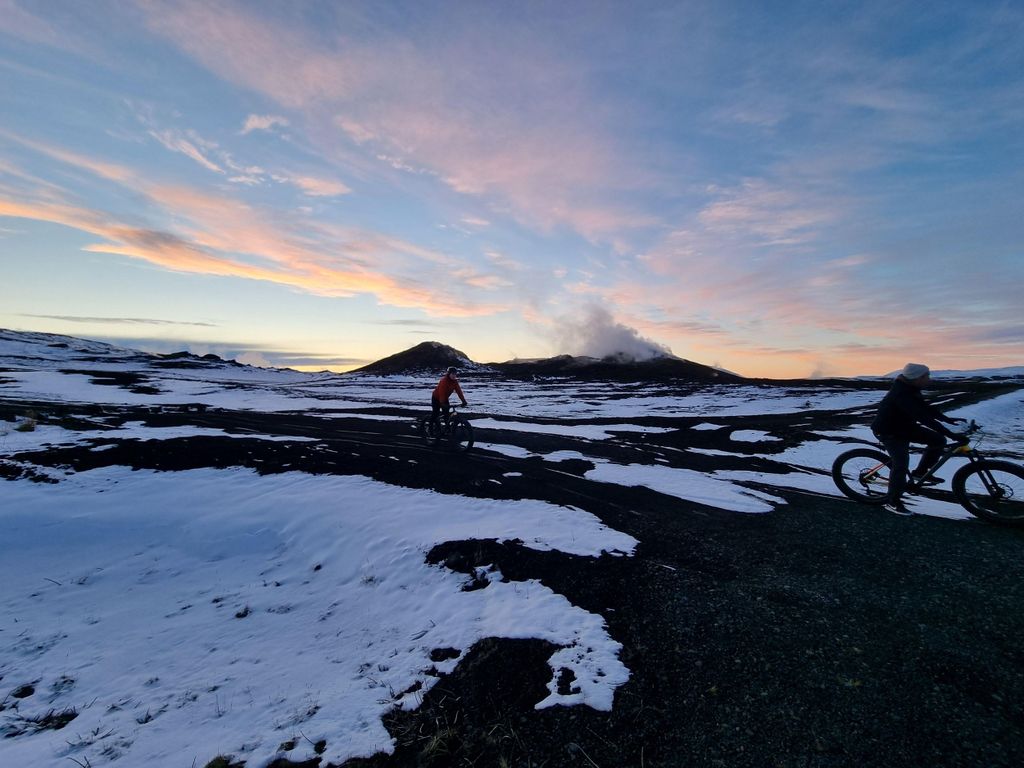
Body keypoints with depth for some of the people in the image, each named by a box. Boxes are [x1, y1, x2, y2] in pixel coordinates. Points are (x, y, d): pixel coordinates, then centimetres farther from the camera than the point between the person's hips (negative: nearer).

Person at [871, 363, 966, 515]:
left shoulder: (910, 389, -1)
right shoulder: (901, 394, -31)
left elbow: (926, 408, 13)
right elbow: (924, 417, -35)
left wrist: (948, 420, 7)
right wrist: (951, 434, -35)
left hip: (904, 425, 9)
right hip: (888, 431, -9)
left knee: (938, 440, 1)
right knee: (901, 464, -14)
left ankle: (920, 472, 18)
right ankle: (892, 502, -1)